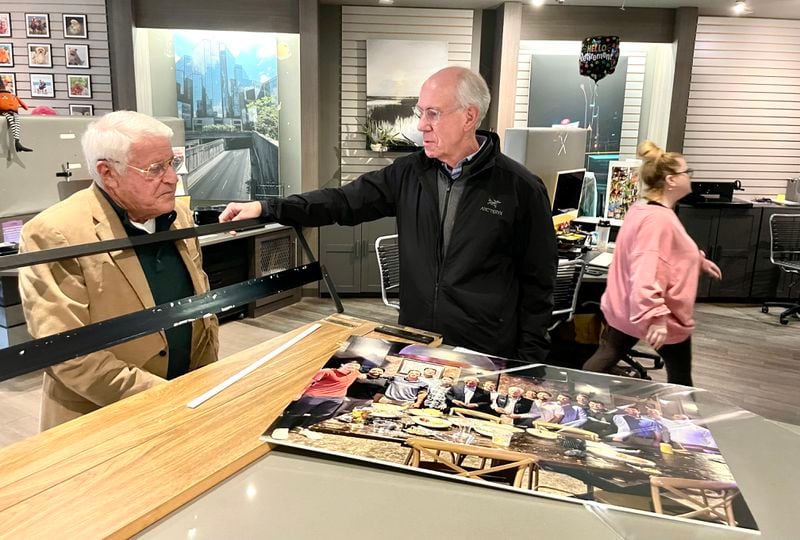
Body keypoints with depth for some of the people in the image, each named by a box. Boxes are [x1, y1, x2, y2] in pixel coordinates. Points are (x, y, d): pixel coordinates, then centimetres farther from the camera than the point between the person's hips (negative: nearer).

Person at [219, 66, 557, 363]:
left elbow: (536, 282, -5)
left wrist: (528, 362, -5)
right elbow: (344, 202, 0)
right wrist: (266, 208, -9)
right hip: (414, 347, 4)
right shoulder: (409, 173, 1)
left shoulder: (520, 189, -10)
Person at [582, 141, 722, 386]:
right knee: (680, 379, 15)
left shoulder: (642, 209, 6)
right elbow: (646, 273, -37)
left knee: (604, 359, 14)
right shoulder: (659, 219, -26)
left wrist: (698, 260, 30)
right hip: (664, 317, -9)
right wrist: (656, 316, -42)